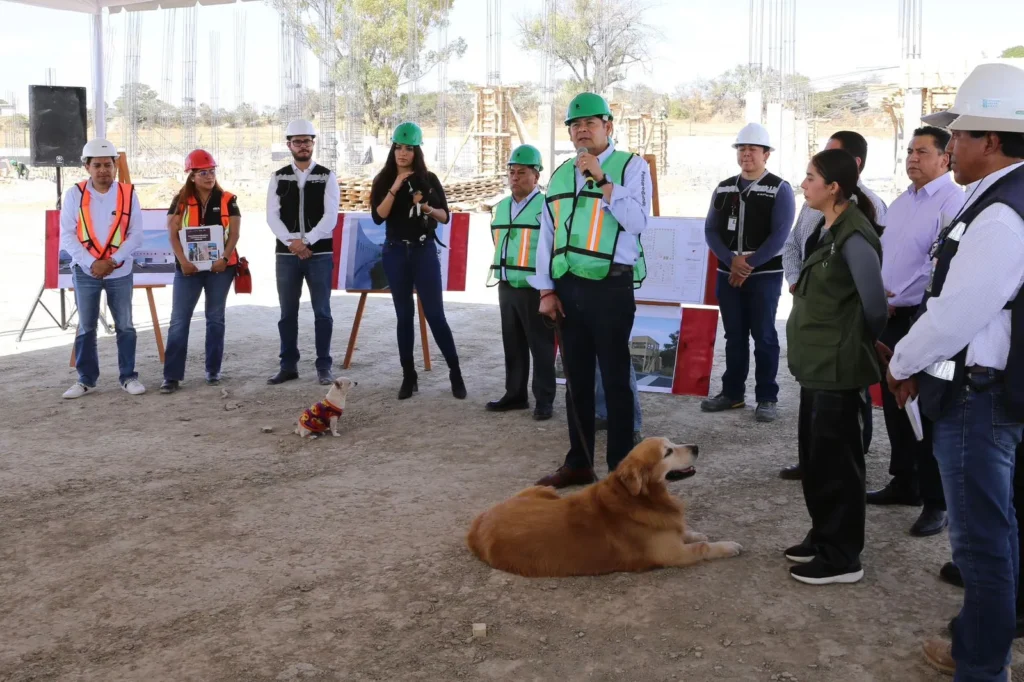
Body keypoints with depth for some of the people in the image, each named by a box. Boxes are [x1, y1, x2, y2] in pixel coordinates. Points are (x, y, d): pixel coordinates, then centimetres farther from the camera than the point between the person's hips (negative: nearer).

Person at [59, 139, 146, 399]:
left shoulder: (128, 193, -2)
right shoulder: (74, 194, -3)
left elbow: (136, 234, -3)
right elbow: (67, 235, -4)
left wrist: (113, 261, -13)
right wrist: (91, 263, -14)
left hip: (120, 271, 0)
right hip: (85, 271, 0)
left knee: (125, 326, 6)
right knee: (86, 327, 7)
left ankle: (128, 377, 16)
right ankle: (86, 379, 17)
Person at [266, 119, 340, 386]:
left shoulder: (327, 176, 2)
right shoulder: (278, 177, 7)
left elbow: (331, 217, -6)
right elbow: (272, 216, 0)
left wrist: (305, 241, -15)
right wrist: (292, 242, -13)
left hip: (320, 253, -2)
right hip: (286, 254, 2)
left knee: (322, 312, 1)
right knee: (287, 313, 7)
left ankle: (324, 367, 8)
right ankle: (288, 366, 15)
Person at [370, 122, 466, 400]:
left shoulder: (429, 179, 3)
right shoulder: (383, 181, 4)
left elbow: (445, 217, 3)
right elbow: (378, 217, -9)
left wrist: (428, 208, -17)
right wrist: (395, 188, -17)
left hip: (425, 251, -1)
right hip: (395, 253, 1)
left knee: (435, 313, -5)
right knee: (404, 315, 5)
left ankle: (455, 373, 2)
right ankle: (408, 376, 10)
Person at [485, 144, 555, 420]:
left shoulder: (547, 206, -9)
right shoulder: (501, 207, 14)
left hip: (535, 289, -7)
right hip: (506, 287, 7)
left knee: (541, 347, 0)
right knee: (512, 346, 14)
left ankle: (544, 401, 8)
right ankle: (515, 395, 24)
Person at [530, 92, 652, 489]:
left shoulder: (631, 167, -2)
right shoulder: (560, 175, 14)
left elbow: (636, 221, -16)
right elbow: (546, 235, 13)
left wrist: (602, 180, -17)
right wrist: (546, 290, 7)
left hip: (611, 287, -5)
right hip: (567, 287, 6)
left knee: (615, 379, 1)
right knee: (577, 377, 13)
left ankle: (621, 468, 10)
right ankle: (578, 463, 24)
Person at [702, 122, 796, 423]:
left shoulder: (779, 189, -3)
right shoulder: (723, 188, 10)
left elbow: (779, 234, -12)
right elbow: (711, 230, 3)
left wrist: (750, 264, -16)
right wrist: (732, 261, -13)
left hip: (764, 274, -4)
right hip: (728, 273, 4)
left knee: (763, 336, 0)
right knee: (734, 336, 11)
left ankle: (767, 398, 7)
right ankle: (732, 392, 20)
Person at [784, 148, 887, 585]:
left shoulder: (854, 236, -20)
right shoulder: (828, 230, 10)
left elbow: (874, 303, -20)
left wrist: (859, 345, -5)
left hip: (838, 365, -9)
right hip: (818, 361, 9)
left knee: (835, 458, 1)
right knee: (814, 455, 17)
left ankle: (842, 557, 13)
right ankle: (823, 537, 32)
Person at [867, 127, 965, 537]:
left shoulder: (952, 201, -13)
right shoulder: (902, 202, 15)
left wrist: (897, 301, -14)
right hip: (891, 317, 9)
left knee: (926, 411, -3)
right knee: (894, 405, 15)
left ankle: (936, 502, 7)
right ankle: (903, 483, 30)